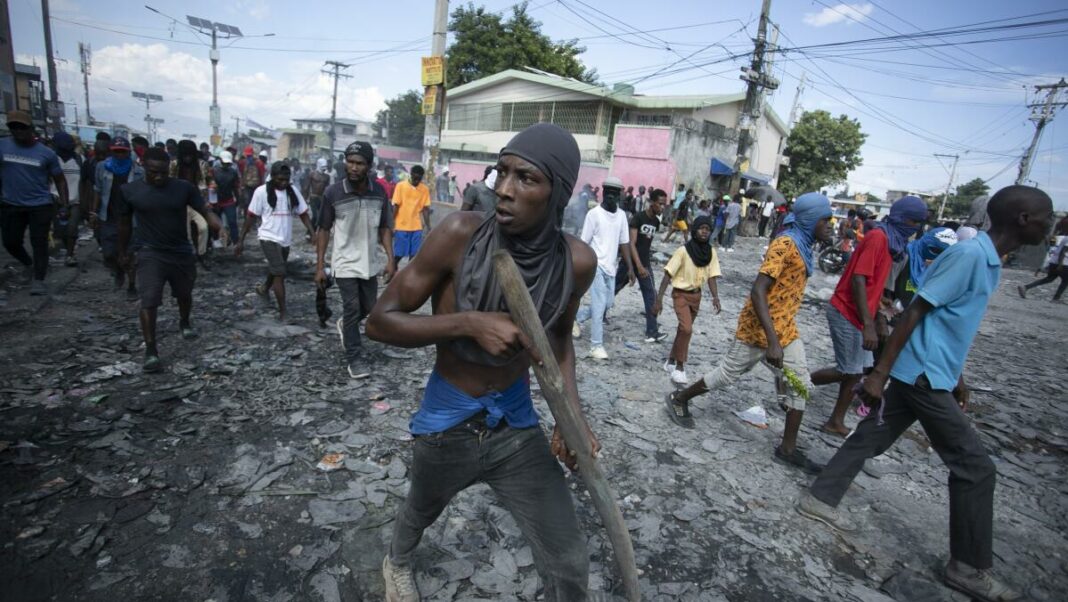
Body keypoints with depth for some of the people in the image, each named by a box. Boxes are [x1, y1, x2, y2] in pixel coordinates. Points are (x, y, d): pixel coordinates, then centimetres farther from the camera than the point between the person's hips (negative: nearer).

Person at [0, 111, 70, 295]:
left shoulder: (46, 153, -2)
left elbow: (59, 179, 3)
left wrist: (65, 203, -4)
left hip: (40, 205, -3)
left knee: (39, 242, -3)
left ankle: (38, 281, 1)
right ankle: (29, 264, 38)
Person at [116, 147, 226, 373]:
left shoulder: (184, 188, -7)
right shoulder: (129, 191, -6)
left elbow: (205, 212, -9)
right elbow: (125, 223, 6)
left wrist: (220, 228, -31)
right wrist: (123, 251, 14)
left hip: (182, 252, 2)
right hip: (150, 253, -2)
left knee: (184, 294, 21)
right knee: (149, 301, -12)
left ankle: (184, 322, 50)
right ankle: (151, 351, -7)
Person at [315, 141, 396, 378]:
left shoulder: (379, 192, -5)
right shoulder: (333, 192, -13)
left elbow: (384, 228, 3)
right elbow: (324, 230, -5)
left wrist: (390, 259, -5)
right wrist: (319, 266, -6)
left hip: (370, 263, 4)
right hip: (345, 263, -3)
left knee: (368, 308, 15)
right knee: (352, 309, -1)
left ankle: (345, 325, 48)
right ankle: (354, 358, 15)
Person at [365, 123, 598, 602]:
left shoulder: (576, 261, -16)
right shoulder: (462, 234, -24)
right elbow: (379, 321, -18)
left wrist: (572, 411, -9)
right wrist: (469, 323, -32)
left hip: (517, 423, 2)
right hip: (446, 422, -1)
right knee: (421, 513, 30)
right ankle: (397, 562, 68)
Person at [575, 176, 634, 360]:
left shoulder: (621, 215, 8)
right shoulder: (594, 213, -9)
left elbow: (623, 243, 11)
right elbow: (584, 243, -7)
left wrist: (630, 267, 6)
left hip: (611, 267, 7)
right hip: (597, 265, -6)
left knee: (607, 304, 12)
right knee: (599, 306, -7)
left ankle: (576, 317, 34)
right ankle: (596, 346, 2)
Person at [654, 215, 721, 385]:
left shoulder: (711, 252, -2)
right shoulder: (683, 250, -17)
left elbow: (711, 276, 1)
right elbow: (668, 274, -17)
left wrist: (715, 297, -14)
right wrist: (659, 298, -20)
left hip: (696, 295, 6)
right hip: (681, 294, -5)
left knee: (683, 329, 15)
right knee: (687, 329, -17)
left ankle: (671, 361, 32)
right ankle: (679, 367, -2)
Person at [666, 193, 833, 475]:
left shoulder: (803, 245, 8)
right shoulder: (785, 245, -20)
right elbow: (757, 291, -28)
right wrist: (772, 341, -33)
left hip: (786, 330, 9)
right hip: (758, 330, -9)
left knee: (801, 385, 8)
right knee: (727, 374, 6)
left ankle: (788, 449, 19)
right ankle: (678, 399, 27)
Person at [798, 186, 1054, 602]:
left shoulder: (988, 260, 13)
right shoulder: (970, 254, -17)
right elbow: (915, 312, -21)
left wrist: (956, 375, 26)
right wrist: (879, 373, -22)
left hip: (926, 375, 9)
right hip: (924, 377, -9)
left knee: (871, 437, 13)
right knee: (975, 467, 0)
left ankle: (820, 498, 24)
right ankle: (970, 568, 14)